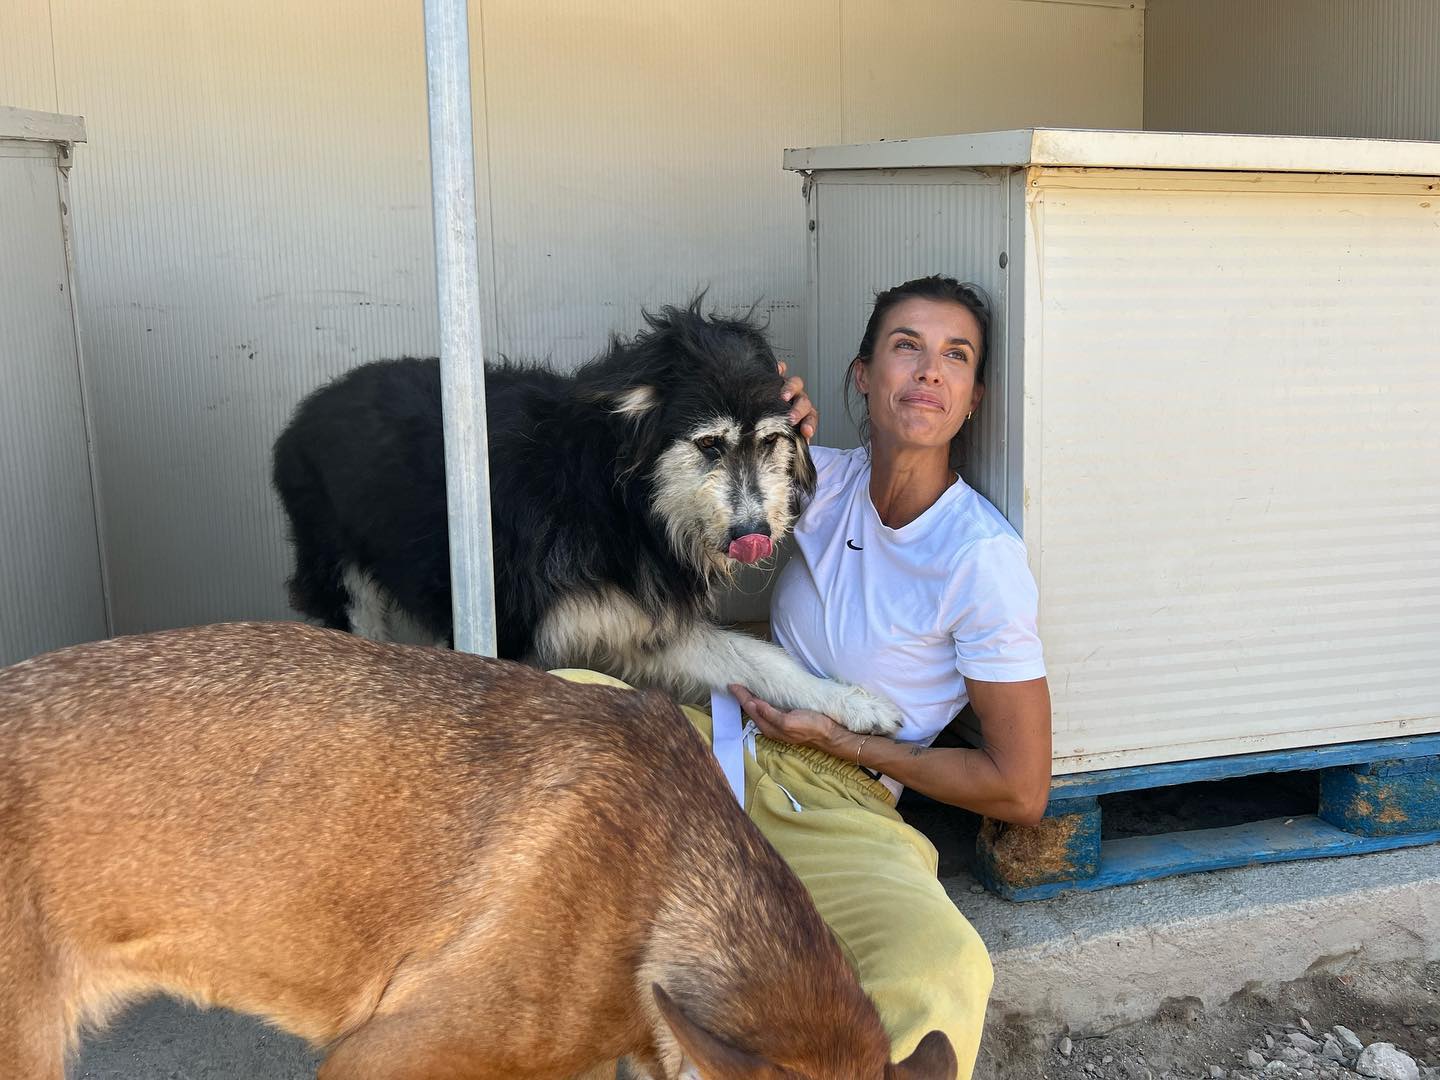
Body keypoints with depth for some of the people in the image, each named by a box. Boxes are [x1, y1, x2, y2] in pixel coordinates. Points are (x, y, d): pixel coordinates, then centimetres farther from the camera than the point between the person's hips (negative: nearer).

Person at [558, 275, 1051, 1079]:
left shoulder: (982, 556, -12)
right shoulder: (831, 478, 3)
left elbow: (1021, 792, -9)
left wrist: (839, 739, -10)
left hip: (838, 813, -5)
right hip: (726, 744, 5)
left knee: (944, 976, -38)